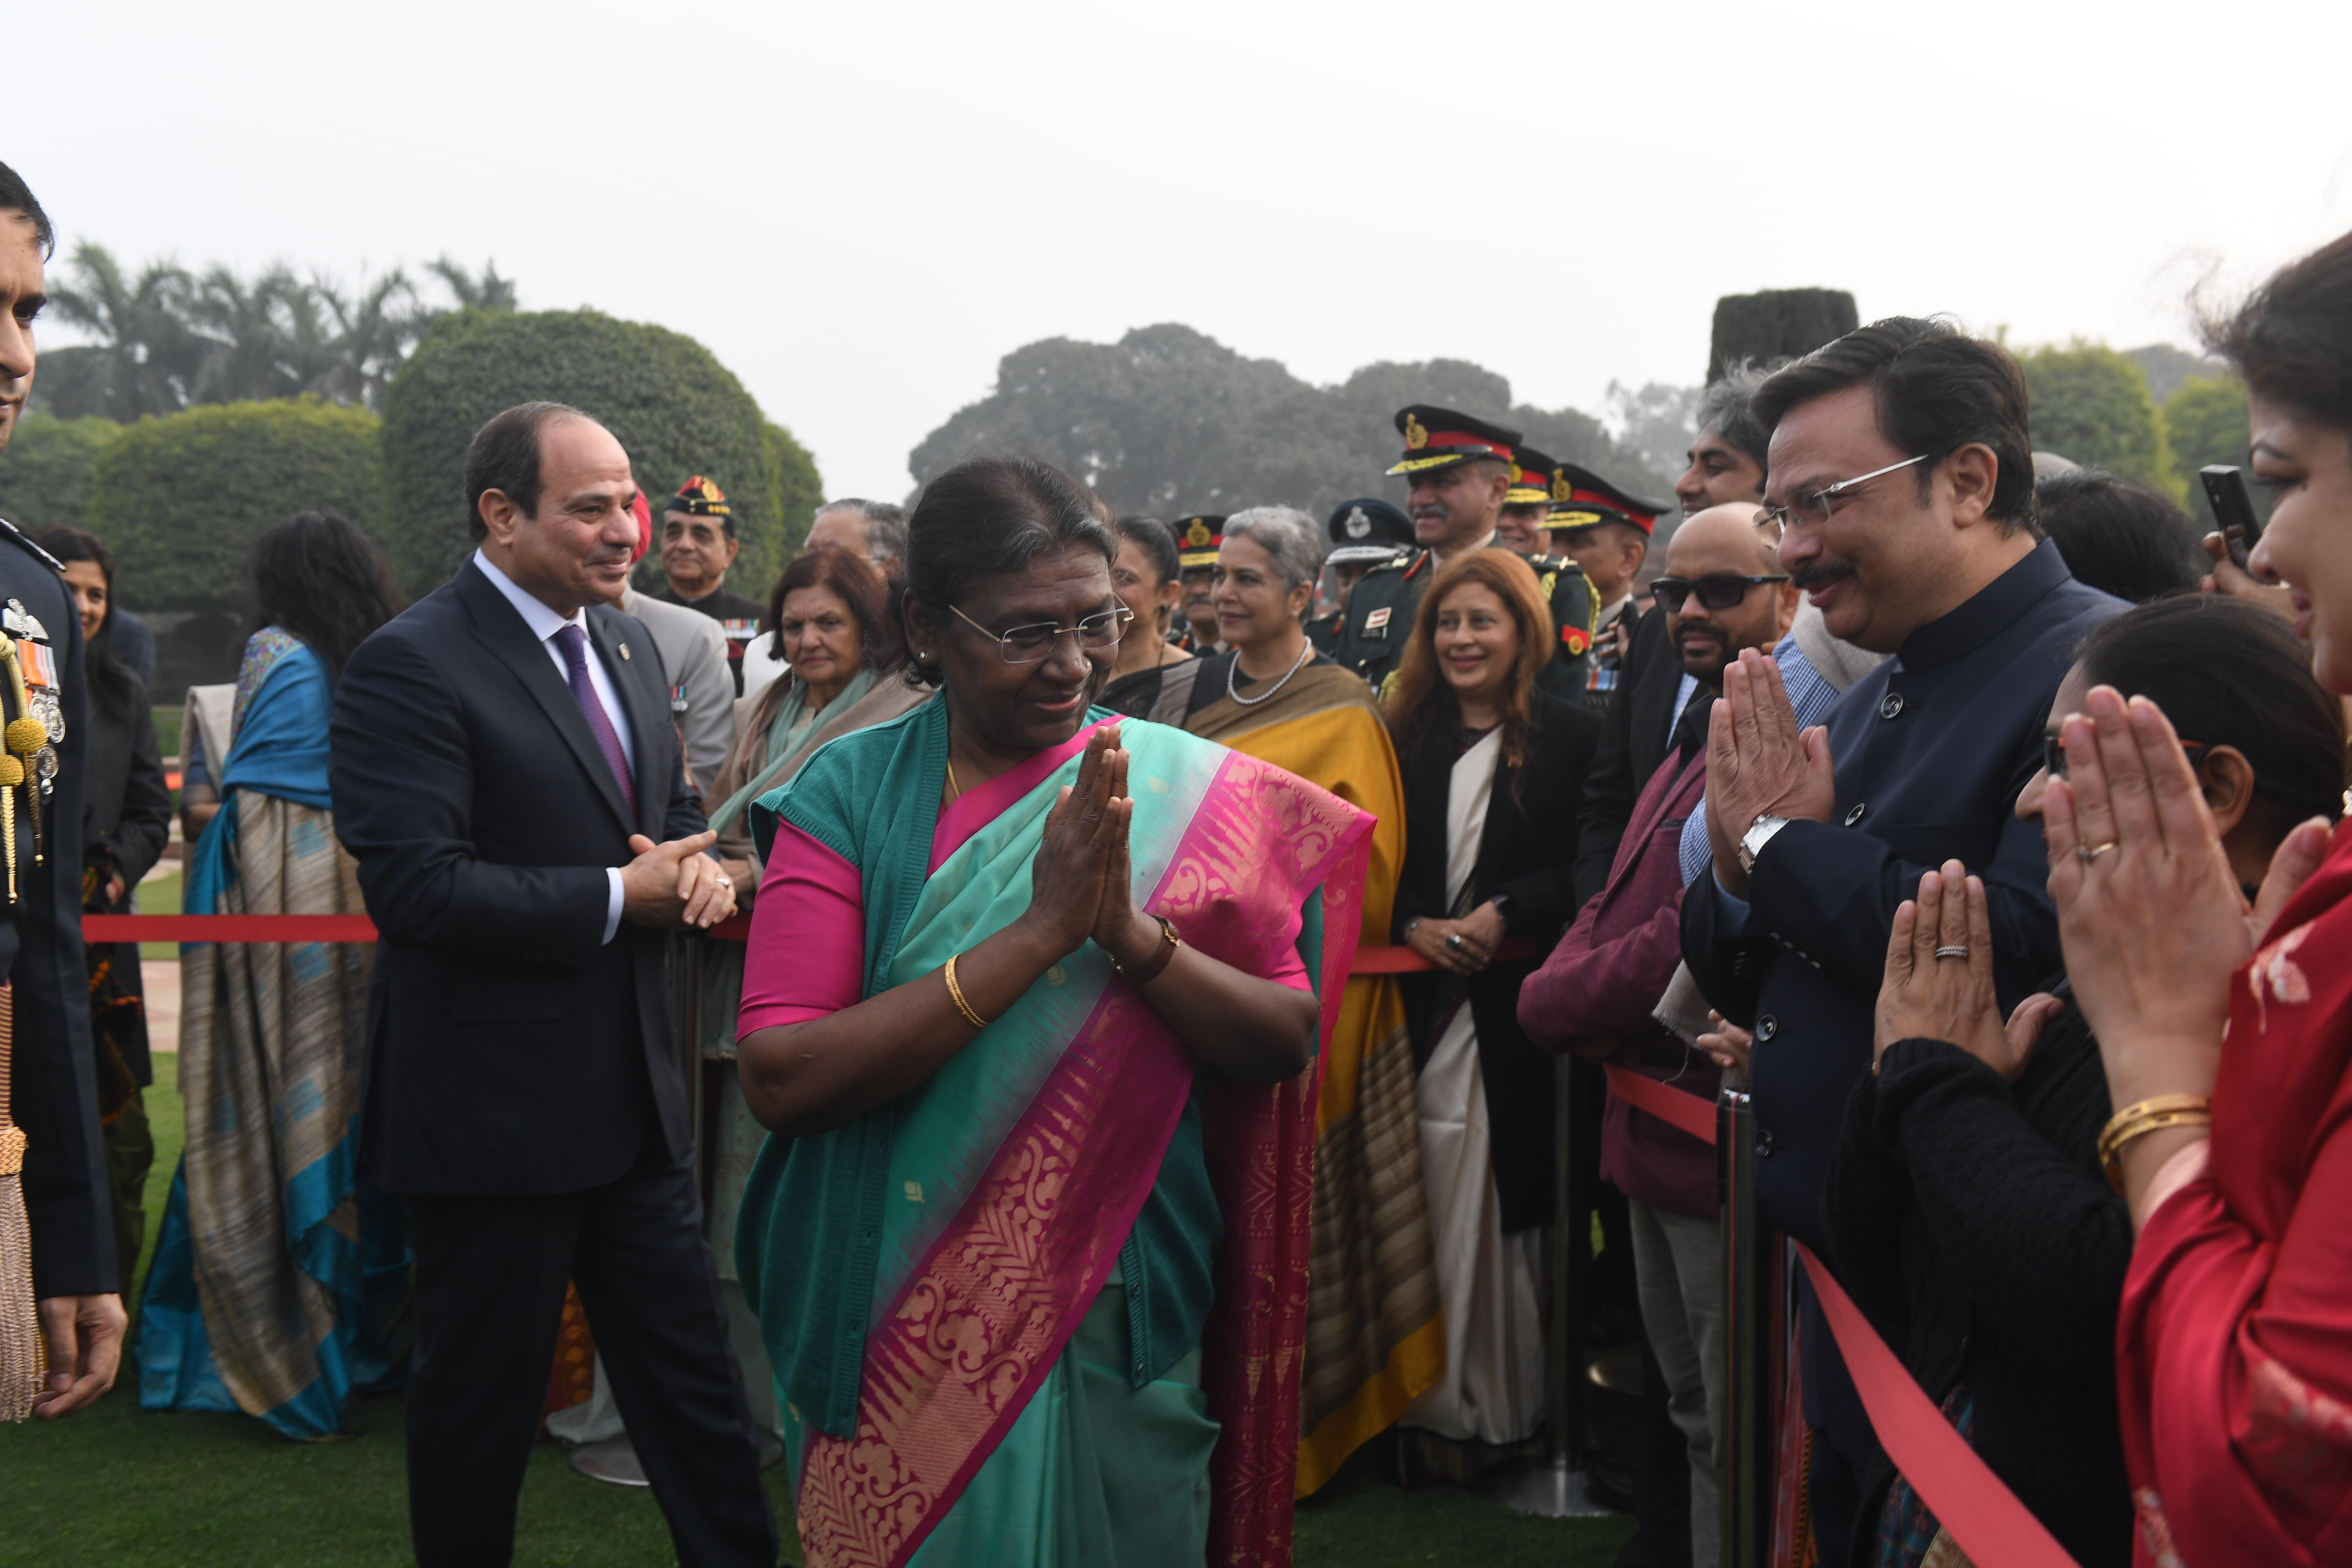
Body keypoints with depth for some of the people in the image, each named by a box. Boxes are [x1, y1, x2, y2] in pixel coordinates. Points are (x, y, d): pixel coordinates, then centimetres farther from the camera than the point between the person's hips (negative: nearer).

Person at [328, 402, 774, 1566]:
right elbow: (417, 890, -23)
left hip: (632, 1096, 7)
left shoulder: (625, 642, 10)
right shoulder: (413, 665, -16)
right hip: (494, 1108, -7)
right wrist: (619, 898, -19)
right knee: (481, 1392, 10)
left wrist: (692, 863, -3)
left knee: (691, 1373, 14)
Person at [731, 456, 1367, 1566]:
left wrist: (1132, 932, -22)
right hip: (895, 1332, -1)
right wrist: (1039, 932, -23)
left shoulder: (1190, 792, -4)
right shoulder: (848, 794, -8)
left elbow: (1287, 1042, -4)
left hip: (1119, 1322, 1)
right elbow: (780, 1079, -18)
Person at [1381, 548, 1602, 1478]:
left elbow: (1594, 868, -4)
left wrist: (1505, 913, -14)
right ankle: (1442, 1408, 8)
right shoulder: (1404, 736, 12)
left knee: (1516, 1203, 2)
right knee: (1437, 1205, 0)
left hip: (1521, 1007, -2)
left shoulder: (1572, 737, 1)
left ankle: (1515, 1406, 15)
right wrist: (1414, 924, -6)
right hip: (1426, 1007, 2)